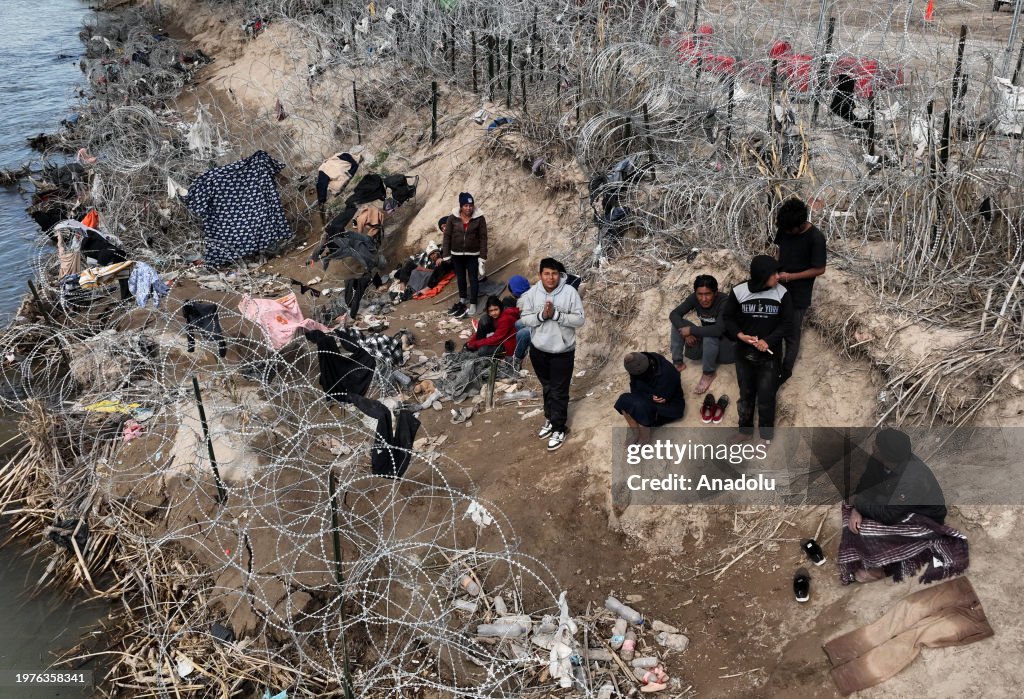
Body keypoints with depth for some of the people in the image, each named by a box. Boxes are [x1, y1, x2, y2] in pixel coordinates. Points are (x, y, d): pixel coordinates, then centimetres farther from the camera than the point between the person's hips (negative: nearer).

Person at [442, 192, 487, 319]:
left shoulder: (479, 218, -11)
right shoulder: (453, 218, -7)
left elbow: (483, 237, -8)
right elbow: (447, 236, -1)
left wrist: (482, 256, -11)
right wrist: (445, 254, -3)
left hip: (473, 254, -2)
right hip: (457, 254, 2)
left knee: (473, 278, 1)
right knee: (460, 277, 17)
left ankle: (473, 304, 9)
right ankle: (463, 300, 36)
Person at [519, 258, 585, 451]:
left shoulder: (570, 292, -15)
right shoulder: (532, 293, -7)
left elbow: (579, 320, -15)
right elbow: (524, 318, -5)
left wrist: (556, 315, -26)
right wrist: (541, 315, -23)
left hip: (562, 351, -3)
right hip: (539, 350, 3)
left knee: (559, 392, 5)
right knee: (547, 388, 22)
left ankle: (558, 429, 18)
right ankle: (550, 419, 40)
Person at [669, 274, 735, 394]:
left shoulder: (724, 302, -30)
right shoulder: (694, 298, -13)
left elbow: (718, 330, -41)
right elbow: (674, 314, -12)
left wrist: (691, 330, -33)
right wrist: (686, 333, -27)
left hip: (725, 340, -5)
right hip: (704, 339, 5)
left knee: (710, 336, -38)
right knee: (677, 324, -13)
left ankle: (709, 373, -14)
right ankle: (677, 362, -6)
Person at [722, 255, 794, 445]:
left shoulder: (782, 293, -11)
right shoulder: (738, 292, -12)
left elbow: (787, 324, -6)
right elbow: (727, 317, 1)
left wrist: (768, 341, -19)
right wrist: (739, 334, -16)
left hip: (770, 355, -1)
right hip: (744, 353, 1)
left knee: (766, 396, 4)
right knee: (746, 393, 16)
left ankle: (766, 432, 26)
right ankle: (745, 428, 36)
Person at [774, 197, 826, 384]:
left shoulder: (816, 238, -23)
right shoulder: (785, 227, -8)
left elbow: (819, 269, -16)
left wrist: (791, 276, -22)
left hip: (798, 294, -5)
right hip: (779, 287, 5)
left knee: (792, 334, 10)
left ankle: (786, 370, 28)